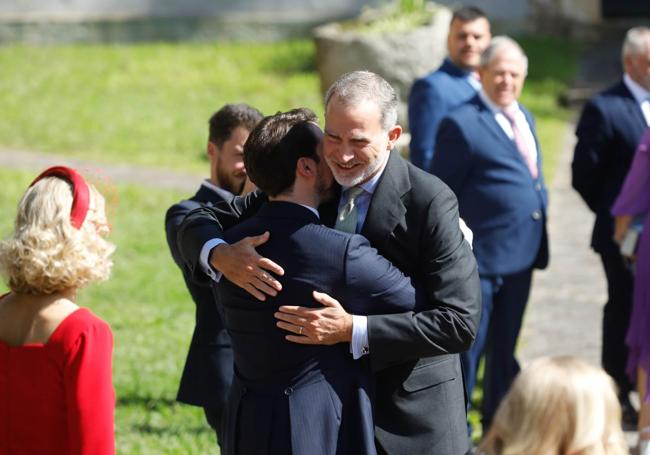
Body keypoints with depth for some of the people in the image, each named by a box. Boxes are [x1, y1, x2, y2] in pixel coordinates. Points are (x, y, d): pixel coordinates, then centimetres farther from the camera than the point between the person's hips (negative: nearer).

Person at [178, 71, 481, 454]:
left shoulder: (430, 202, -18)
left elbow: (460, 322, -21)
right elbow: (199, 222, 2)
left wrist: (354, 330, -29)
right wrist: (220, 255, -23)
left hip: (409, 415, -4)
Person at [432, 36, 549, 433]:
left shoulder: (524, 118, 12)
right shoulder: (462, 124, -13)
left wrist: (537, 243, 15)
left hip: (522, 252, 8)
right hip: (482, 255, -8)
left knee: (505, 345, 20)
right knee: (468, 346, 0)